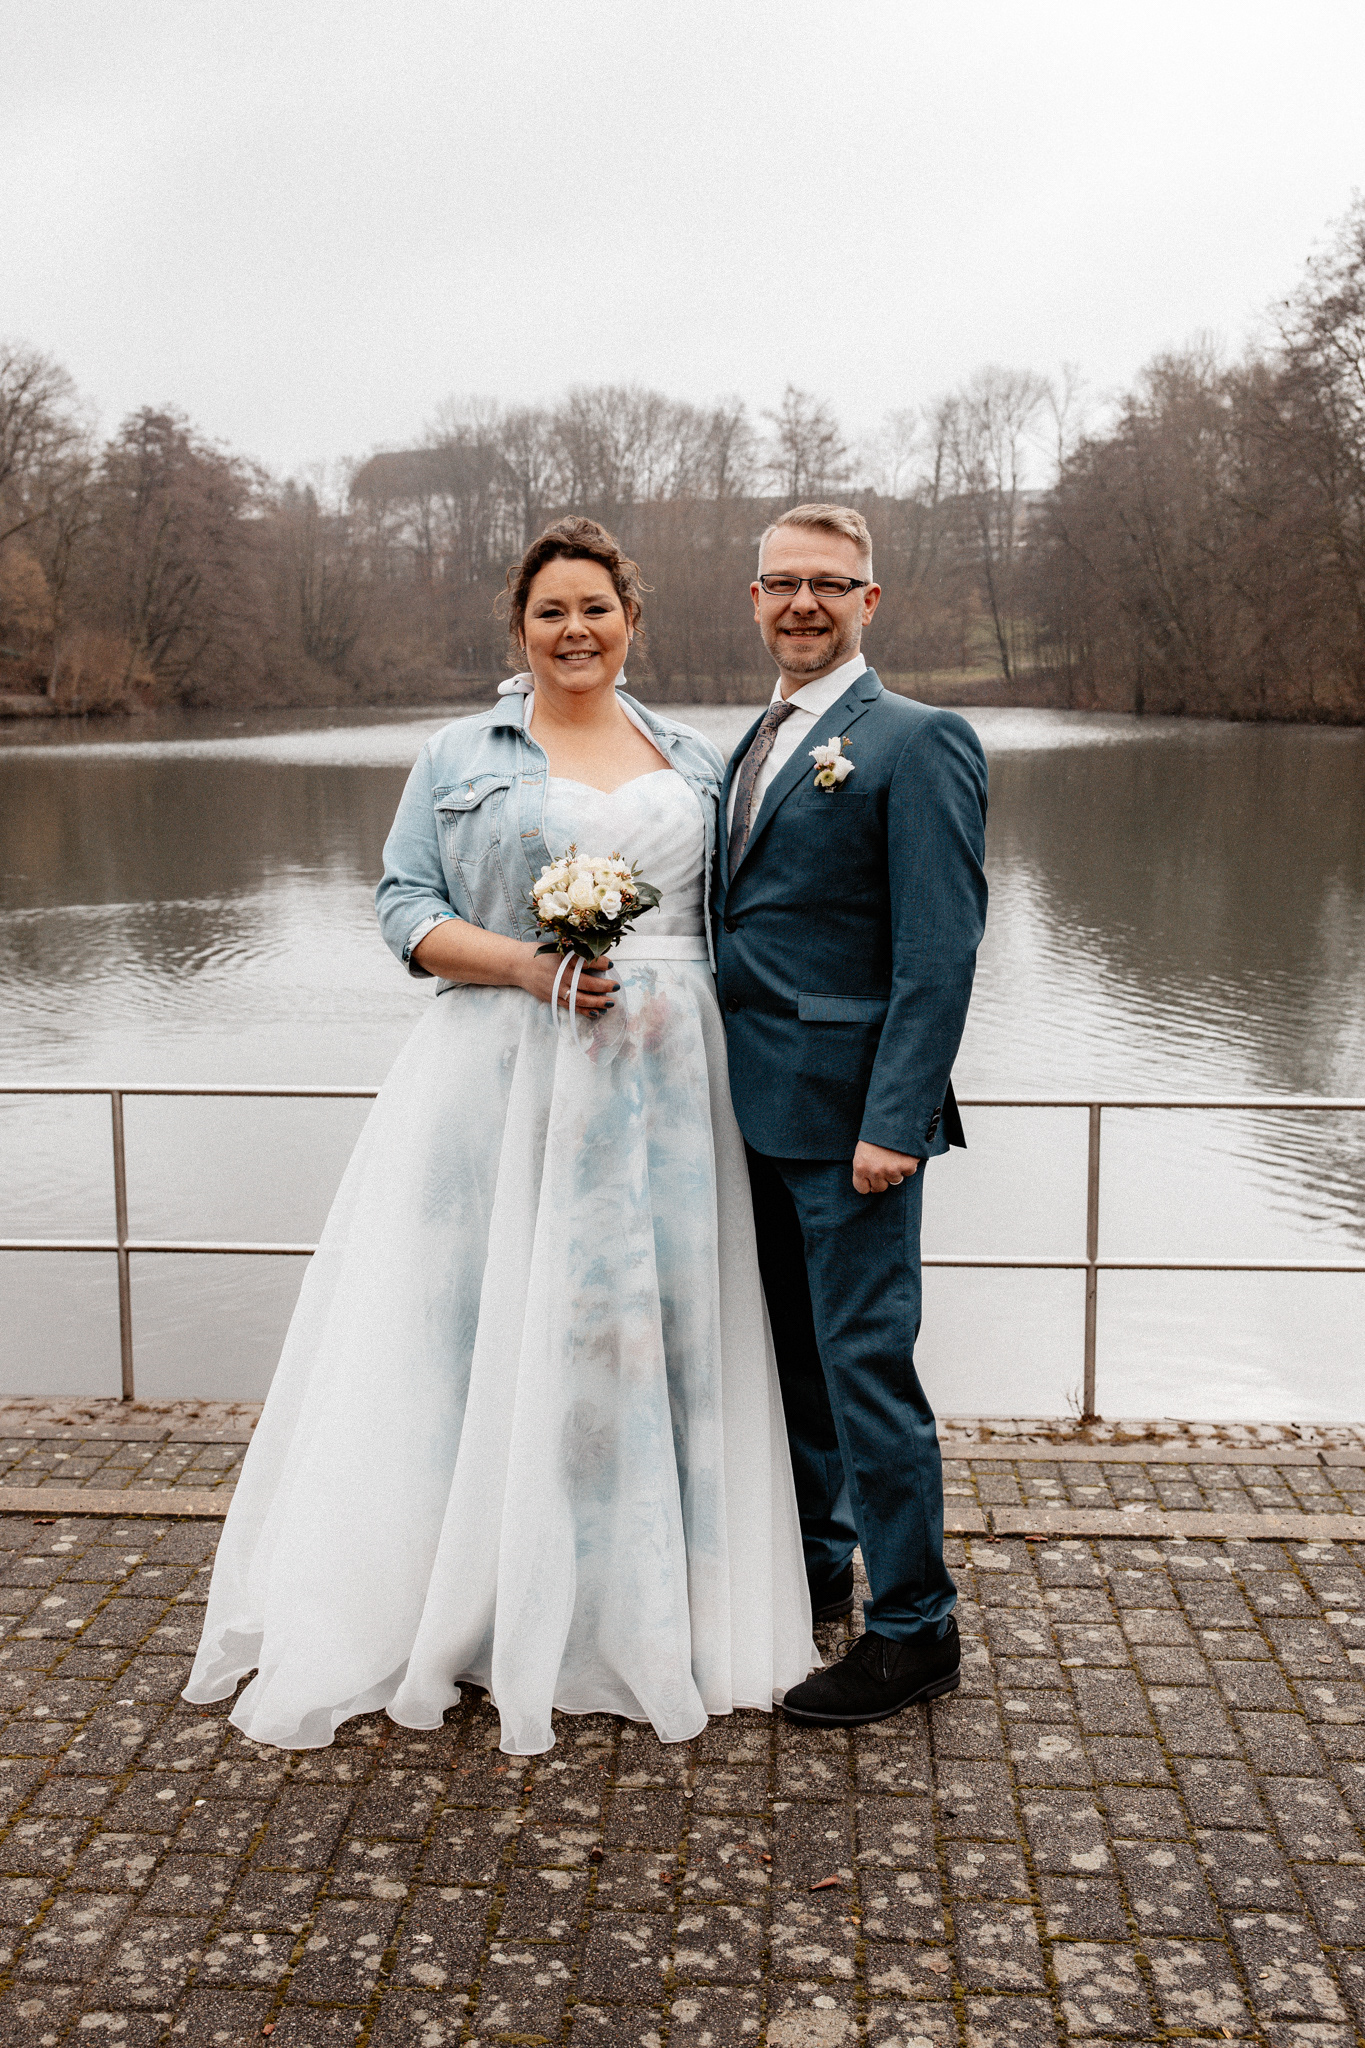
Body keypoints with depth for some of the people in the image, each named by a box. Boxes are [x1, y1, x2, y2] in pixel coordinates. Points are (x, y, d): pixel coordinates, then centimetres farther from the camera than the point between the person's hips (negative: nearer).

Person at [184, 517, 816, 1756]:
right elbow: (407, 911, 1)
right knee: (487, 1325, -2)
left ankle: (641, 1619, 19)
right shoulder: (460, 759, 7)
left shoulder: (693, 760, 14)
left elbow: (731, 916, 15)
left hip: (661, 1084, 2)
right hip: (505, 1082, -2)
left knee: (656, 1323, 5)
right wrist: (525, 964, -15)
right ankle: (471, 1607, 12)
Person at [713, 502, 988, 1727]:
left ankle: (914, 1630, 13)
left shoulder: (917, 742, -9)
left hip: (848, 1109, -8)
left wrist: (895, 1121, -21)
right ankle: (811, 1568, 35)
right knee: (789, 1349, 18)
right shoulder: (757, 746, 16)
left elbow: (941, 948, -16)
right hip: (757, 1107, 8)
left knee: (866, 1359, -2)